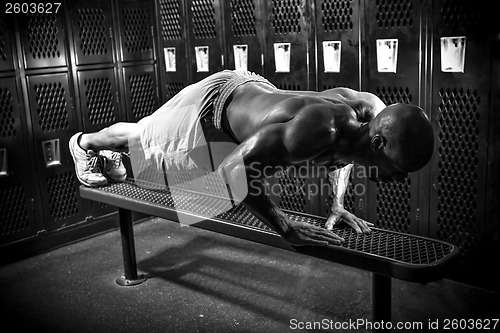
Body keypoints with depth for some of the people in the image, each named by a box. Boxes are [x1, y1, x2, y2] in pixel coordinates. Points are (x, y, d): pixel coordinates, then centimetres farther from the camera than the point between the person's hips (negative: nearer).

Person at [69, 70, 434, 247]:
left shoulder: (373, 110, -21)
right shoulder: (318, 129, -47)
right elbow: (234, 168, -46)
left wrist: (337, 204, -4)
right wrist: (287, 228, -42)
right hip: (214, 102, -6)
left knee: (150, 135, 33)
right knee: (143, 135, 24)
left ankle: (110, 152, 64)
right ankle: (85, 142, 57)